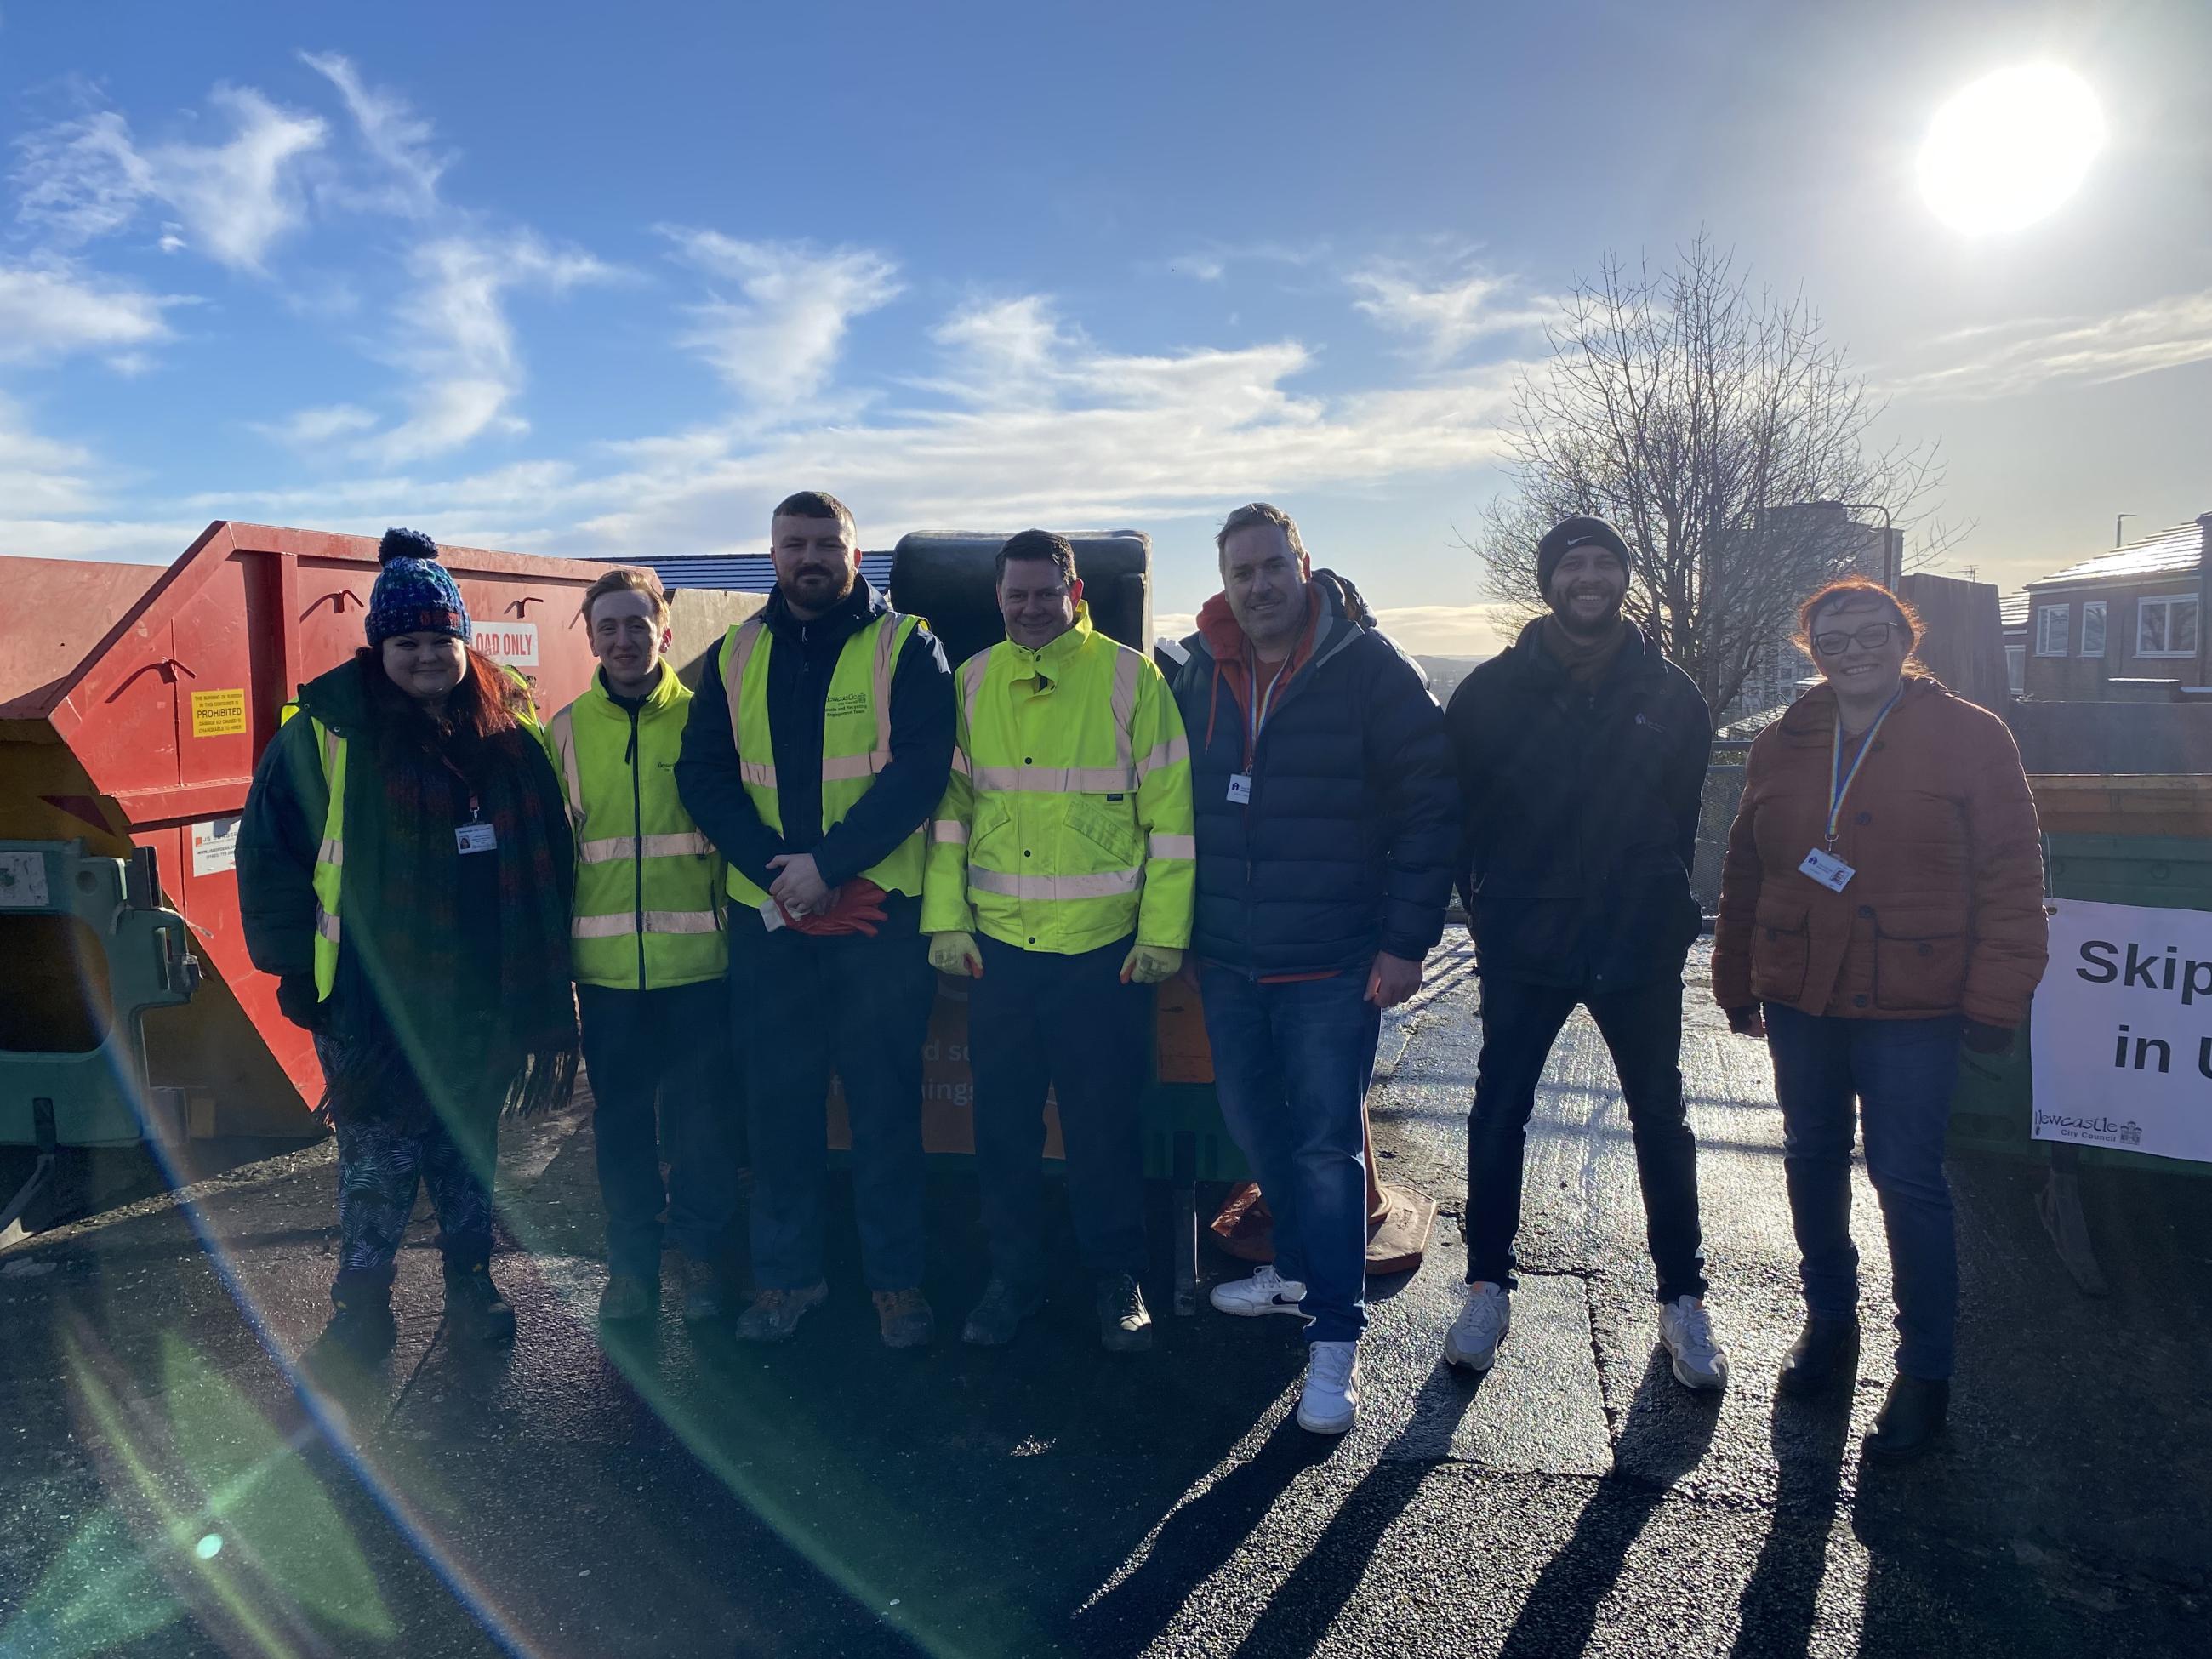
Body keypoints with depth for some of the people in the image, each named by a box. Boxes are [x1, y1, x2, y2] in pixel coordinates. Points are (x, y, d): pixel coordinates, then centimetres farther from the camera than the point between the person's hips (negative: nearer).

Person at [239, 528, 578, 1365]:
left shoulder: (510, 725, 2)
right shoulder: (330, 728, -7)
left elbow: (545, 854, 8)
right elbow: (269, 848, -2)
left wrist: (541, 969, 7)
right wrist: (295, 965, -3)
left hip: (481, 994, 3)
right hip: (372, 998, -3)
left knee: (470, 1146, 15)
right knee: (377, 1157, 3)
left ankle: (470, 1283, 31)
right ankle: (362, 1309, 19)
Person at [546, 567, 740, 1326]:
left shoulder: (703, 716, 0)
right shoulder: (567, 729, 6)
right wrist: (554, 942, 8)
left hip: (697, 955, -2)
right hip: (606, 961, 2)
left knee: (700, 1115, 7)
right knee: (619, 1117, 12)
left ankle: (700, 1252, 25)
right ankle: (631, 1259, 28)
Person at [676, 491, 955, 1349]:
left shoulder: (905, 648, 0)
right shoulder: (734, 657, 10)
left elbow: (920, 769, -10)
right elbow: (702, 773, 2)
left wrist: (828, 864, -18)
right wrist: (776, 869, -12)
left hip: (878, 914, -3)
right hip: (767, 918, 3)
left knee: (886, 1102, 4)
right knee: (776, 1101, 10)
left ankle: (897, 1277, 17)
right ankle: (784, 1273, 25)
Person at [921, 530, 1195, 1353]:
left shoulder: (1130, 677, -3)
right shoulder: (971, 684, 6)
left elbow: (1170, 812, -5)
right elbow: (947, 805, 7)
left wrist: (1162, 932, -8)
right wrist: (945, 919, 0)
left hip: (1102, 946, -3)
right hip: (997, 944, 3)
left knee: (1103, 1123, 8)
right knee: (1003, 1123, 12)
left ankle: (1115, 1276, 27)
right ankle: (1013, 1276, 29)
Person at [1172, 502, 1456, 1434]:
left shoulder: (1370, 671, -9)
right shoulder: (1199, 675, 6)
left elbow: (1428, 809, -9)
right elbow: (1175, 804, 15)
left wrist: (1407, 940, -13)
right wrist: (1178, 925, 11)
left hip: (1335, 966, -5)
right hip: (1226, 963, 6)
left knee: (1326, 1143, -2)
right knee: (1256, 1129, 17)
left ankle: (1335, 1338, 9)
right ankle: (1302, 1269, 38)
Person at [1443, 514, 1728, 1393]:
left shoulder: (1670, 694, 2)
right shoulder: (1492, 690, -2)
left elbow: (1684, 817, 9)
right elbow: (1459, 810, 3)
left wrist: (1664, 911, 5)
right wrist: (1488, 911, 0)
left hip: (1639, 947, 1)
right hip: (1522, 946, -1)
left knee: (1660, 1119, 12)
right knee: (1498, 1114, 5)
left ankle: (1682, 1299, 27)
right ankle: (1487, 1289, 21)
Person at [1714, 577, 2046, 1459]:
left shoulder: (1968, 737, -4)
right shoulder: (1783, 745, 8)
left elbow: (2012, 876, -6)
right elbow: (1745, 872, 12)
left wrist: (1994, 997, -10)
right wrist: (1739, 981, 12)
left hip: (1911, 1004, -4)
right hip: (1801, 998, 5)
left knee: (1908, 1180, 0)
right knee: (1812, 1162, 14)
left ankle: (1925, 1370, 16)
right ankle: (1829, 1319, 35)